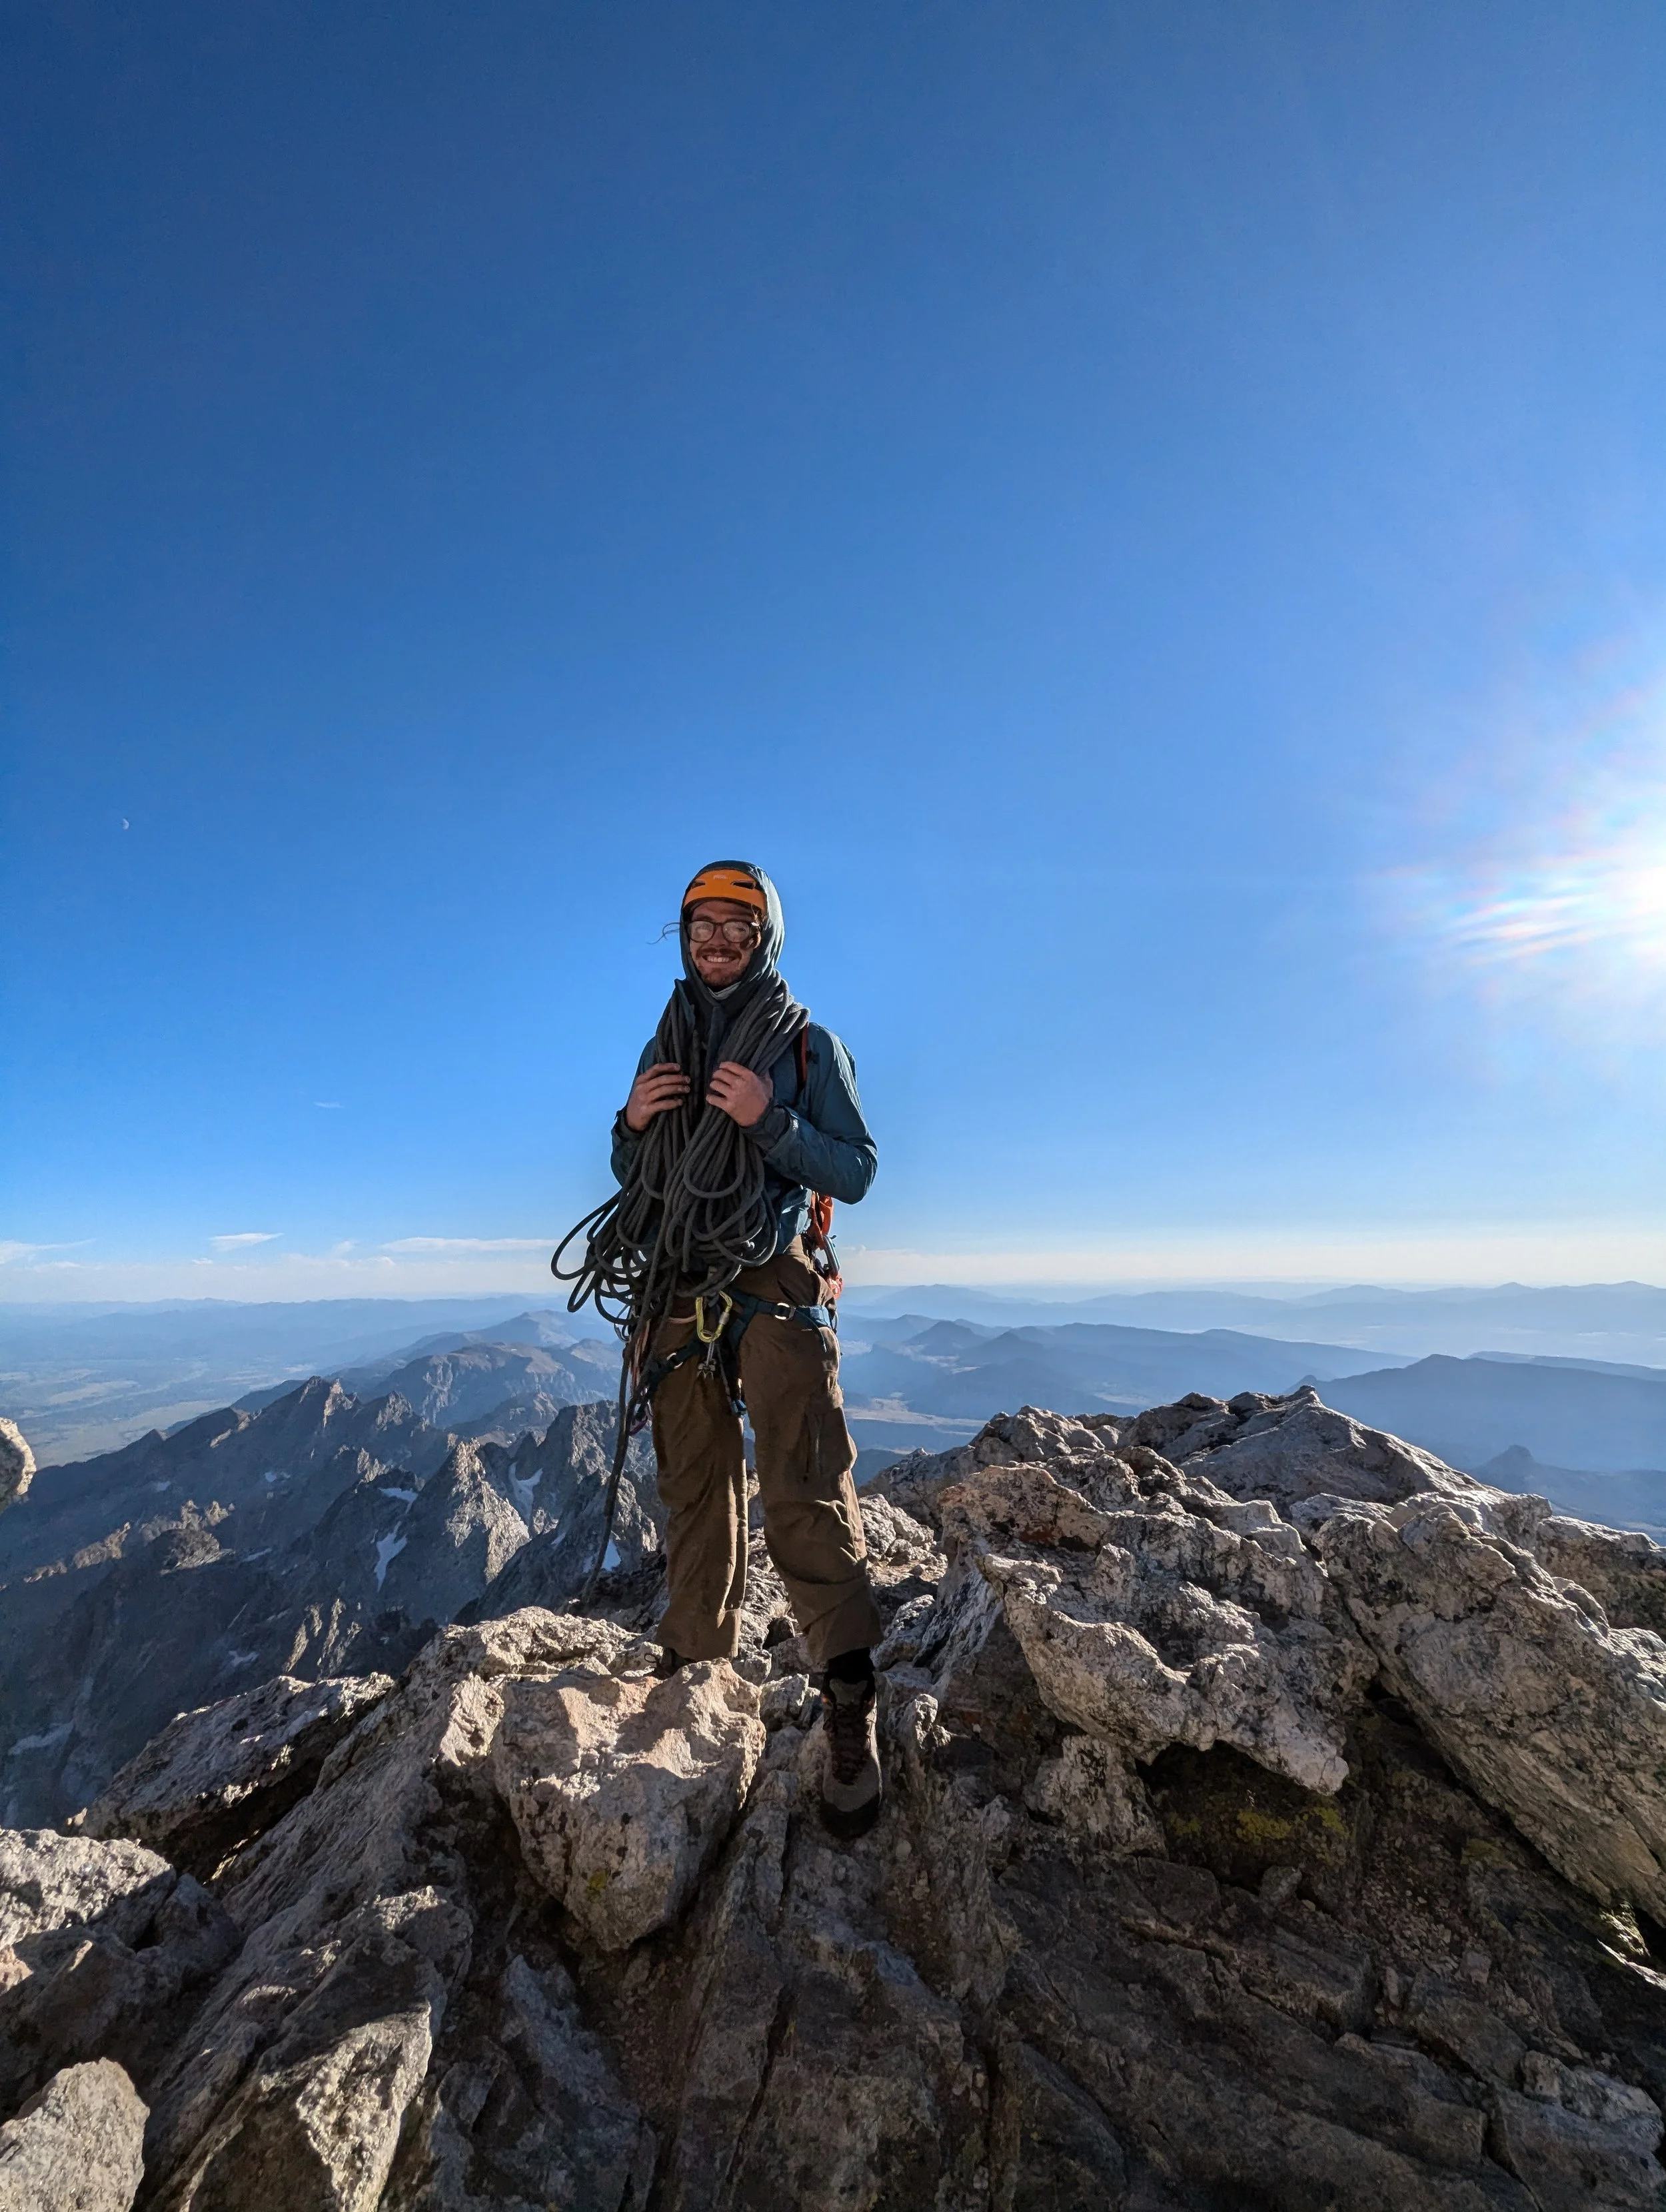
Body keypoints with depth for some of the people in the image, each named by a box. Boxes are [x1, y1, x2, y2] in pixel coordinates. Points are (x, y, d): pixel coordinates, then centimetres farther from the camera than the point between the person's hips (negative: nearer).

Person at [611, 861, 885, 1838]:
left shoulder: (809, 1045, 2)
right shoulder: (666, 1044, 15)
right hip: (680, 1285, 5)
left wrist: (770, 1119, -19)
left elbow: (856, 1171, -4)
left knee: (805, 1493, -11)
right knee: (695, 1491, 14)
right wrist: (634, 1121, -5)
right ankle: (697, 1666, 31)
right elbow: (632, 1175, 18)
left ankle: (850, 1708, 1)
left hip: (772, 1284, -4)